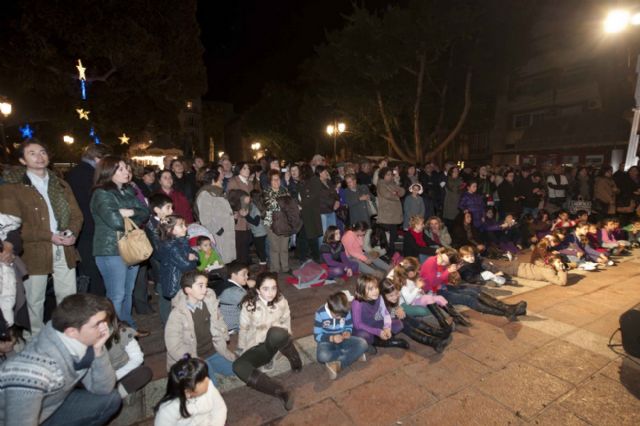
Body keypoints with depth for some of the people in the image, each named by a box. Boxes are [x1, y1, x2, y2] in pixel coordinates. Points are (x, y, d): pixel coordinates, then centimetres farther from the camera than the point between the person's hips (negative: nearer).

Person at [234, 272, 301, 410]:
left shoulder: (281, 301, -10)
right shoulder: (249, 305, -13)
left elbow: (286, 323, 3)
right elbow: (243, 329, -1)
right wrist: (242, 351, 5)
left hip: (275, 342, -1)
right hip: (256, 346, 1)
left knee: (276, 333, -38)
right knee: (238, 366, -31)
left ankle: (294, 360, -9)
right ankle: (282, 392, -30)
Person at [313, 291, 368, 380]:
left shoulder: (346, 311, -11)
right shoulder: (320, 313, -20)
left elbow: (349, 326, 4)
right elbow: (317, 336, -15)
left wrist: (348, 332, -20)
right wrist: (332, 338, -30)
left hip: (343, 340, 3)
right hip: (327, 341, -3)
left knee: (363, 343, -23)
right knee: (322, 356, -37)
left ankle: (338, 365, -28)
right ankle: (355, 355, -18)